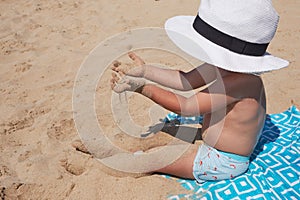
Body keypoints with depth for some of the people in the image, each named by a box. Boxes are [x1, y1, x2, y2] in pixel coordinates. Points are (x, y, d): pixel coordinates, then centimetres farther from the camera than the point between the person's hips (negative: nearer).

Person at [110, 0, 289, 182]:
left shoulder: (240, 81, -36)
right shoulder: (226, 65, -9)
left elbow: (187, 107, -32)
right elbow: (186, 80, -2)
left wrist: (143, 87, -29)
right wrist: (145, 70, -7)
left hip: (223, 162, -9)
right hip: (214, 143, 9)